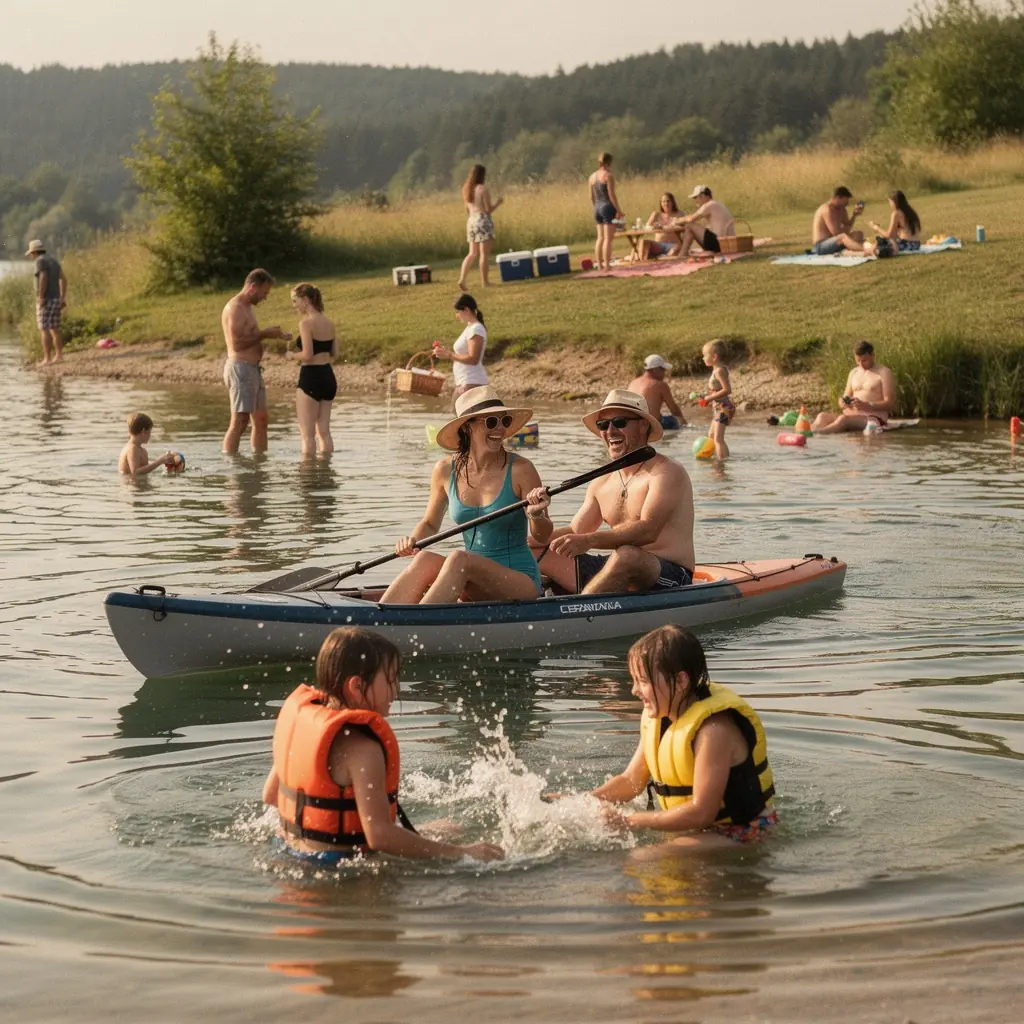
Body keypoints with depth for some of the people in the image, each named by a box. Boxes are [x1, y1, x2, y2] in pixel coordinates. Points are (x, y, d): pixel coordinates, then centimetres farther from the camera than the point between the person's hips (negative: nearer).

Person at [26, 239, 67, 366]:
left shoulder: (40, 261, -11)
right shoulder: (53, 261, 15)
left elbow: (43, 278, -24)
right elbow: (63, 280, 14)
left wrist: (41, 297, -24)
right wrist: (63, 299, 15)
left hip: (45, 300, -8)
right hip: (55, 299, 8)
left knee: (44, 330, -6)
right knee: (54, 329, 13)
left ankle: (47, 359, -9)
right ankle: (58, 356, 14)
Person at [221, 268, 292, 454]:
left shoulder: (248, 307, 19)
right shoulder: (235, 308, -13)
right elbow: (237, 343, -20)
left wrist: (273, 335, 11)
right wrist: (264, 334, -15)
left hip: (253, 369, 10)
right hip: (240, 368, -10)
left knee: (261, 419, 11)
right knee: (240, 421, -12)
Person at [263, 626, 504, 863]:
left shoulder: (301, 712, 4)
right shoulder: (361, 748, -23)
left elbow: (270, 795, 13)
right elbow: (379, 834, -30)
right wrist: (461, 854, -27)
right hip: (341, 861, -9)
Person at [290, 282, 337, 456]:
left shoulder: (306, 323, -14)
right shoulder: (329, 323, 8)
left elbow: (307, 355, -19)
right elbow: (334, 353, 12)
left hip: (310, 377, -7)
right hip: (328, 376, 7)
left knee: (307, 434, 0)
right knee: (324, 431, 12)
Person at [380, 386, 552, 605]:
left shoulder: (520, 470, -7)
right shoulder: (446, 471, 2)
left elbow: (543, 537, -4)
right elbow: (430, 523, 18)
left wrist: (536, 516, -26)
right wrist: (413, 541, -4)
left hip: (520, 581, -3)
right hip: (474, 588, 4)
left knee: (459, 559, -32)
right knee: (426, 559, -27)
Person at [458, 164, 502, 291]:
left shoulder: (466, 189, 10)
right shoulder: (482, 189, -11)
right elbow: (489, 209, -11)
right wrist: (498, 202, 8)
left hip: (471, 220, 7)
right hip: (483, 221, -7)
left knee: (473, 253, 11)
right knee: (484, 253, 0)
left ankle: (462, 279, -2)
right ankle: (484, 282, 2)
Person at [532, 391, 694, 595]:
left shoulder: (667, 472, -7)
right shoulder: (601, 484, 17)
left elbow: (648, 531, -22)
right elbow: (575, 534, 15)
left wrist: (589, 540, -35)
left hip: (671, 577, -7)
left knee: (627, 555, -40)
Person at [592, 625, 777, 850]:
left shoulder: (714, 728, -25)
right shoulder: (655, 716, 3)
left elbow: (701, 812, -27)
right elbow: (630, 781, 12)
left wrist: (628, 821, -25)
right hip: (693, 825, 9)